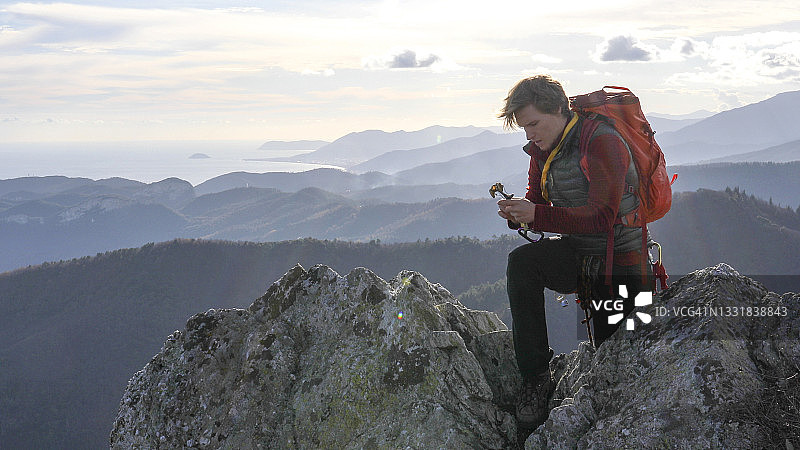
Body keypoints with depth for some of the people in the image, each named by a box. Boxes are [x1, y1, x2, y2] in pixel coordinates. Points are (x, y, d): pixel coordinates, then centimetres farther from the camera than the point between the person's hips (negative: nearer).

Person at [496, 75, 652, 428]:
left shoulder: (602, 142, -23)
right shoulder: (542, 150, 1)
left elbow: (602, 218, -30)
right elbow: (537, 205, 6)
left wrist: (537, 215, -35)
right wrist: (516, 213, -19)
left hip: (620, 263, -5)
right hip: (580, 254, 5)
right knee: (522, 263, -25)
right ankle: (535, 378, -21)